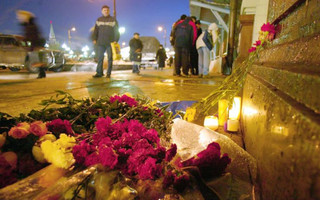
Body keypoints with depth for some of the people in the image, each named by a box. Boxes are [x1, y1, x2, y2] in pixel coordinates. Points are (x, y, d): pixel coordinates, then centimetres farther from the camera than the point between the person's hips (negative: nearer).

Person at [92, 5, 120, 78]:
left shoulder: (113, 20, 5)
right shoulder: (99, 20, 13)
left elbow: (116, 30, 0)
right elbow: (96, 30, 13)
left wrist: (116, 40, -11)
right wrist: (94, 39, 3)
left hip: (110, 43, -2)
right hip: (100, 43, 3)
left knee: (110, 58, 1)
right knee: (100, 58, 1)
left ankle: (108, 73, 7)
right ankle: (99, 73, 6)